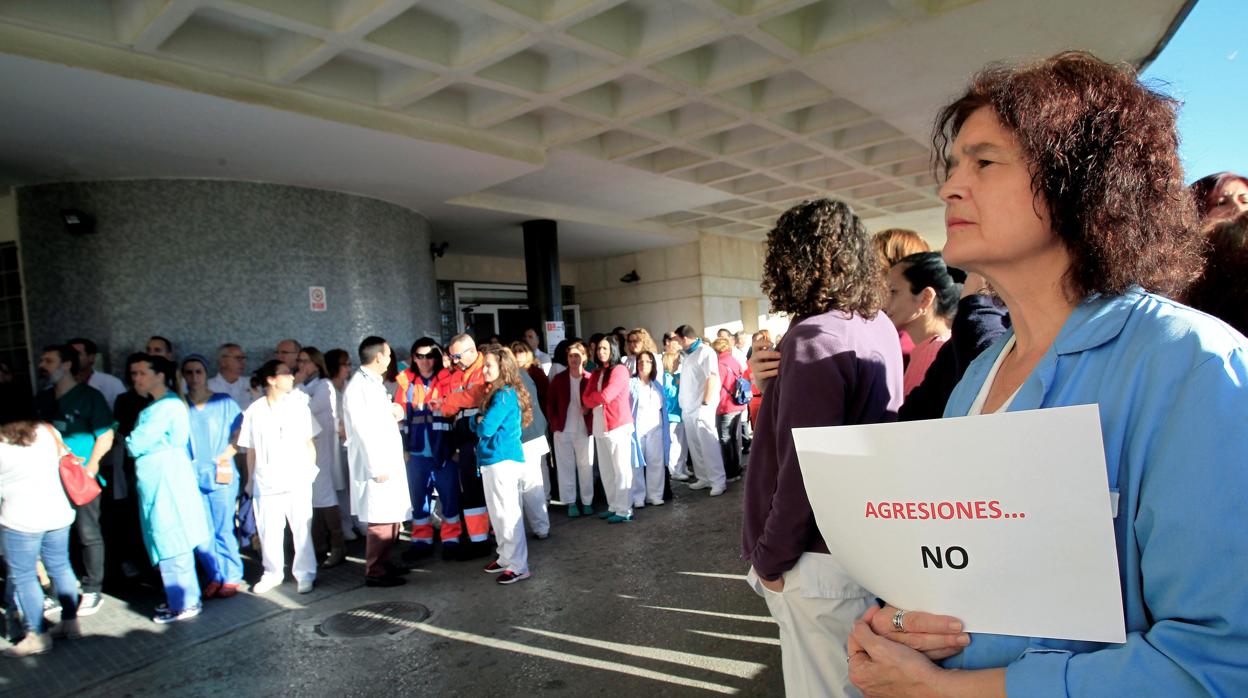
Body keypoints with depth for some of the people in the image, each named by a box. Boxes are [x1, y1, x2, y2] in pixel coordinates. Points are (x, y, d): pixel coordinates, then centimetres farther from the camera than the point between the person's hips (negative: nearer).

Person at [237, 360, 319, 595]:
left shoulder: (299, 405, 2)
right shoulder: (255, 411, 1)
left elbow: (309, 442, 6)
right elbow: (250, 449, 7)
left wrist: (312, 470, -1)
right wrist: (251, 479, 8)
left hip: (297, 481, 0)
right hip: (266, 483, 1)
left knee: (302, 529, 3)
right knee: (268, 531, 9)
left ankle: (305, 574, 17)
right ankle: (272, 573, 28)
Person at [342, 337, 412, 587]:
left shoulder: (374, 383, 14)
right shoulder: (358, 387, -14)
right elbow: (363, 431, -19)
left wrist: (393, 412, 4)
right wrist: (377, 467, -19)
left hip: (389, 461, 9)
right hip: (376, 466, -9)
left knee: (392, 516, 15)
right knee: (381, 519, -4)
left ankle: (384, 563, 26)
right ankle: (374, 572, 6)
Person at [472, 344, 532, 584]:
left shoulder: (505, 394, -15)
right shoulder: (493, 393, 15)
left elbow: (486, 428, -21)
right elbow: (476, 424, 15)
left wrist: (481, 423, 0)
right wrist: (479, 421, -6)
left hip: (502, 460, -10)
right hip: (492, 460, 10)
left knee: (508, 513, -4)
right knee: (497, 513, 17)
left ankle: (519, 566, 3)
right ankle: (506, 558, 30)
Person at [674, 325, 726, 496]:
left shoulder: (705, 351, -9)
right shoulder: (685, 355, 16)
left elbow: (713, 378, -17)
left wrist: (706, 404, -18)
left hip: (701, 407, -8)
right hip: (687, 407, 8)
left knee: (708, 444, -6)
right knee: (694, 445, 12)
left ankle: (719, 481, 1)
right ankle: (704, 478, 21)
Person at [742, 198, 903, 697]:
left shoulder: (814, 338, -22)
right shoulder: (878, 327, 5)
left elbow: (805, 466, -24)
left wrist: (769, 558, -13)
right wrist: (778, 378, 5)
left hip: (821, 561, -9)